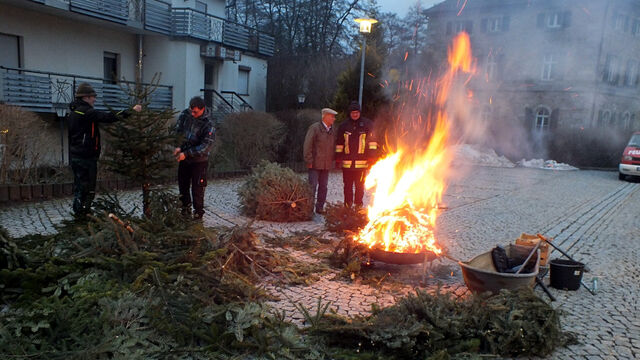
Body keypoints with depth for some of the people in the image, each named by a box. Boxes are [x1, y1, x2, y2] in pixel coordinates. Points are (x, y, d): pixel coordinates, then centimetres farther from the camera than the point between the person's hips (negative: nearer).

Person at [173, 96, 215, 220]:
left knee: (197, 189, -1)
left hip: (199, 160, -6)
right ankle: (185, 210, 35)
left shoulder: (208, 125, -20)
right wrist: (178, 147, -15)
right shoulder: (185, 114, -6)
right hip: (184, 159, 6)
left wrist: (186, 153, -27)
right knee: (182, 186, 17)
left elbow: (205, 146, -23)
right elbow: (178, 131, 2)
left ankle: (198, 214, 14)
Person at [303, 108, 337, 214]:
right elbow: (308, 145, -10)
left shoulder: (332, 130, 13)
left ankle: (320, 207, 18)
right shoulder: (315, 128, -7)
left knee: (323, 186, 9)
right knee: (312, 186, -4)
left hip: (326, 164, 6)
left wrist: (332, 161, 11)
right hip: (315, 164, -6)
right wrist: (309, 161, -14)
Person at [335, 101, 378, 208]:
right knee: (348, 185, 8)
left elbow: (372, 142, 2)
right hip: (347, 162, 2)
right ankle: (347, 205, 18)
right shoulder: (344, 126, 8)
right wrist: (338, 159, 9)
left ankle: (358, 205, 16)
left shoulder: (367, 124, 2)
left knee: (360, 185, 5)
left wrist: (372, 157, -3)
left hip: (362, 162, -2)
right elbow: (339, 144, 13)